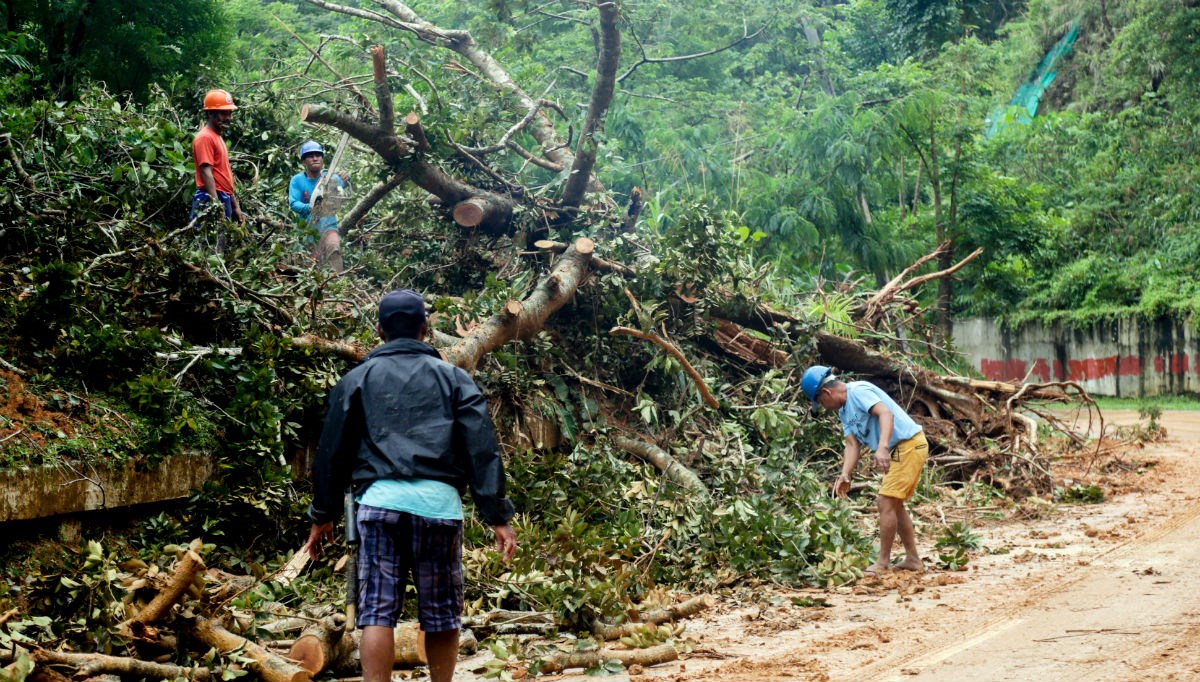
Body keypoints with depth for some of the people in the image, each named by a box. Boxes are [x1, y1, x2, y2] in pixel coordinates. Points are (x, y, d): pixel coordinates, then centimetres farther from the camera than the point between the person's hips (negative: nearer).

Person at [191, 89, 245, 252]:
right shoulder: (205, 137, -8)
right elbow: (206, 173, -17)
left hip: (223, 200, 10)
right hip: (211, 200, -10)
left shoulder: (218, 137, 21)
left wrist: (235, 206, 23)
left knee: (220, 250, 8)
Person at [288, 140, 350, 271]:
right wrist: (310, 208, -34)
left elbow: (341, 184, -22)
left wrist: (346, 180, -47)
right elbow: (293, 204, -14)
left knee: (334, 247, -29)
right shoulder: (297, 180, -1)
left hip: (328, 227, -1)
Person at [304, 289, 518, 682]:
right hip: (438, 501, 0)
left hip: (379, 500, 0)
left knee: (378, 611, -1)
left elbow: (332, 452, 13)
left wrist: (323, 515, 21)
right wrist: (497, 516, 3)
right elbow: (482, 450, 4)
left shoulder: (357, 379, 14)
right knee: (441, 615, 9)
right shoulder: (453, 378, 12)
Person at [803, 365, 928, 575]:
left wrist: (882, 447, -45)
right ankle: (912, 559, 24)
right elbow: (853, 445, 5)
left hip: (909, 445, -11)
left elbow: (886, 413, -31)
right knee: (893, 504, 17)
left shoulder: (859, 391, -16)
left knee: (886, 503, -11)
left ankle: (883, 563, -5)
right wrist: (845, 475, -11)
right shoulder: (844, 410, 13)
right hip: (898, 452, 11)